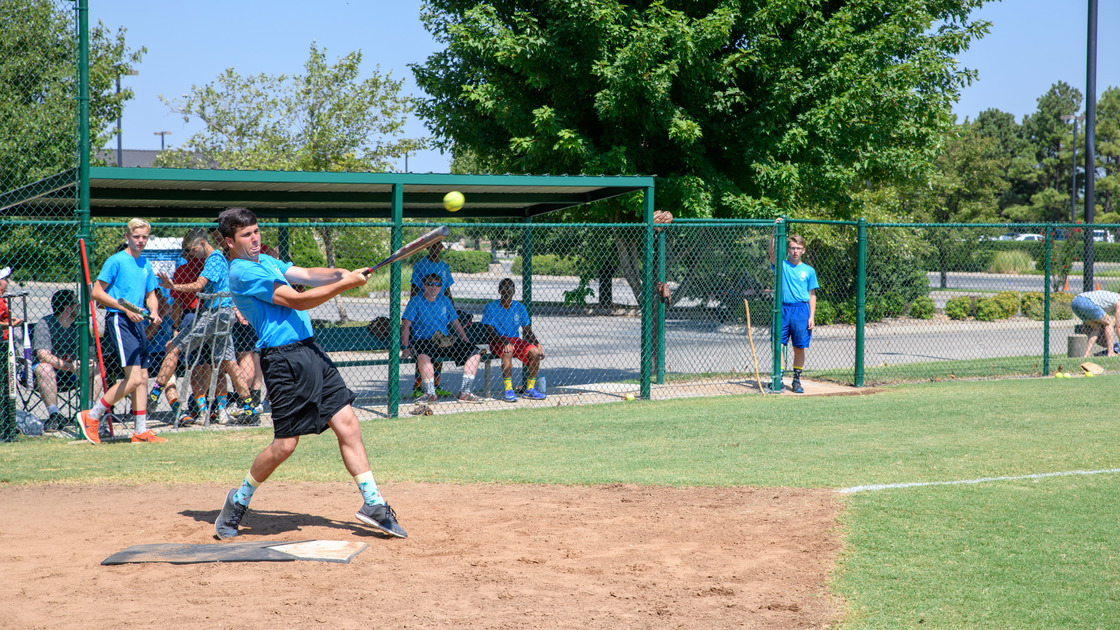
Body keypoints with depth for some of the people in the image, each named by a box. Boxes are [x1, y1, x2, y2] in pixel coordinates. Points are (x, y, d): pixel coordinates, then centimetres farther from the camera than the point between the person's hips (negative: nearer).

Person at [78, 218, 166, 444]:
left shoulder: (146, 264, 15)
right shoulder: (117, 260, -6)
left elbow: (150, 295, 25)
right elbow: (97, 292, -9)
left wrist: (154, 312, 4)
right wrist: (125, 308, -15)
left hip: (137, 322, 8)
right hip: (119, 322, -8)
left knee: (143, 377, 7)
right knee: (134, 378, -15)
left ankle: (141, 431, 13)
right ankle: (92, 416, -3)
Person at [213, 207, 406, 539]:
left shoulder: (266, 261, 20)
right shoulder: (242, 272, -10)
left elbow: (307, 275, 11)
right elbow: (297, 300, -14)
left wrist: (339, 272, -9)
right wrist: (345, 284, -13)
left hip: (311, 351, 9)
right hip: (283, 359, -9)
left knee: (347, 424, 2)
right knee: (285, 444, -7)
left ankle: (373, 504, 6)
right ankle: (238, 501, 16)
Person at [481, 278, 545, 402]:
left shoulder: (520, 307, 9)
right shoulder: (490, 307, -3)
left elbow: (527, 331, 9)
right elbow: (491, 332, -12)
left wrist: (538, 345, -7)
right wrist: (504, 341, -30)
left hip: (516, 341, 4)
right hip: (497, 342, -4)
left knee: (535, 352, -23)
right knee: (508, 350, -37)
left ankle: (530, 389, -9)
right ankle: (508, 390, -36)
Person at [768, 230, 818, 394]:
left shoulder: (809, 271, 9)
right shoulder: (781, 265, 7)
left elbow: (812, 295, 9)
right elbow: (772, 251, -12)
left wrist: (811, 317, 1)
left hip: (802, 310, 0)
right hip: (783, 309, 0)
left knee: (800, 348, 3)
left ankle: (796, 380, 15)